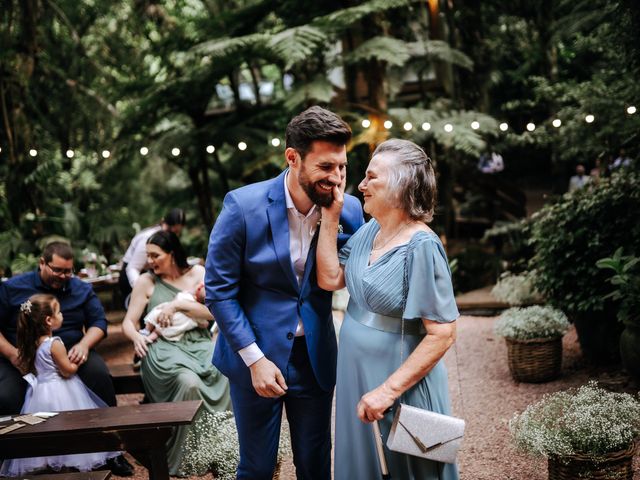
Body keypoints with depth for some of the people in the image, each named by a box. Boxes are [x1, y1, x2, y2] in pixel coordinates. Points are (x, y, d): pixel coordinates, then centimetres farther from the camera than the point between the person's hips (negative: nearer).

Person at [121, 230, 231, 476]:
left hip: (199, 343, 2)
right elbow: (128, 322, 7)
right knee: (189, 382, -35)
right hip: (165, 348, -2)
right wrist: (136, 336, -16)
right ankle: (187, 458, -18)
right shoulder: (146, 281, 8)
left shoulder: (197, 273, 8)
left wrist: (178, 304, -12)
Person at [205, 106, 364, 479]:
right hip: (256, 356, -3)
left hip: (315, 358, 3)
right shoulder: (243, 206, -17)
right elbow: (219, 290, -12)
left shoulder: (348, 210, -7)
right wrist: (255, 359, -14)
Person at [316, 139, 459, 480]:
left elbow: (442, 334, -23)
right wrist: (329, 218, -7)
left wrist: (388, 390, -24)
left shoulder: (422, 247, -22)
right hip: (356, 376, 7)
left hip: (401, 383, -7)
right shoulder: (369, 231, 1)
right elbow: (330, 279, -2)